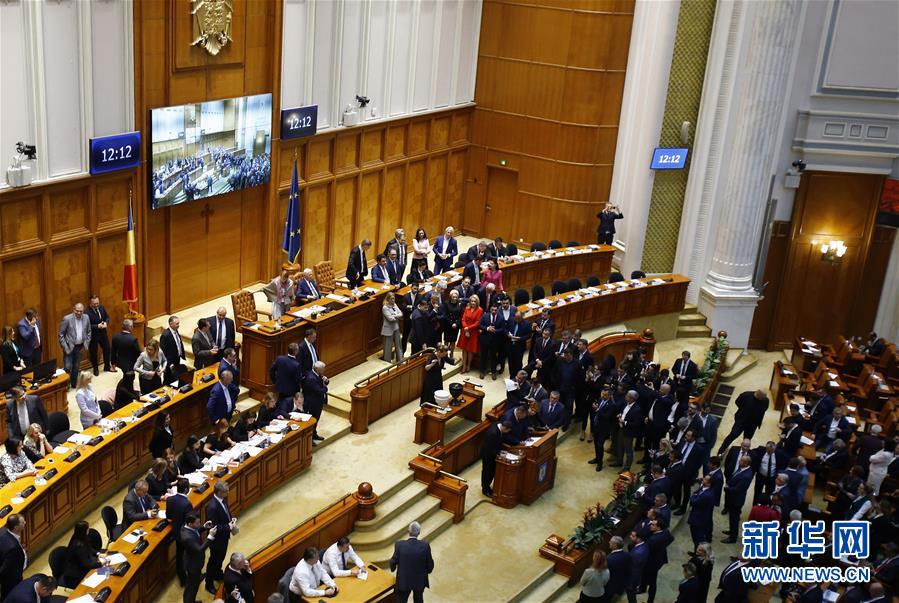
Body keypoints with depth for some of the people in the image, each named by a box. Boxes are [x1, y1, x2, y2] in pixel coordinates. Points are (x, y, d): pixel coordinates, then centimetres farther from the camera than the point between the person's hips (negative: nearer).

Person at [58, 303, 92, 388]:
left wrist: (86, 344, 4)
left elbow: (88, 332, 11)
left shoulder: (86, 318, -1)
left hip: (80, 347, 4)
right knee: (68, 367, -7)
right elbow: (61, 334, -9)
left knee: (76, 367, 13)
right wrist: (65, 347, -12)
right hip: (69, 347, -4)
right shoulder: (67, 319, -14)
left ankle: (74, 384, 27)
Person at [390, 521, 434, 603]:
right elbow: (430, 563, -11)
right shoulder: (425, 546, -22)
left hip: (403, 580, -1)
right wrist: (428, 570, 13)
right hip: (420, 580, 1)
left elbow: (394, 561, -10)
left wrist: (393, 568, 13)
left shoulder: (399, 545, -22)